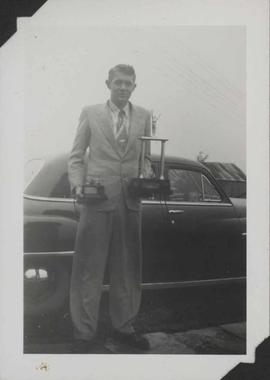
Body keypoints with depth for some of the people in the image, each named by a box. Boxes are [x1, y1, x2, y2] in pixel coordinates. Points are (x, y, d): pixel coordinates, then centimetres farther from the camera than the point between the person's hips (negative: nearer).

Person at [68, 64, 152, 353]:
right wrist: (78, 184, -9)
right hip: (98, 199, -2)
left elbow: (146, 157, 13)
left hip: (130, 201, 3)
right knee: (89, 269, 2)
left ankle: (124, 327, 28)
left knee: (127, 268, 11)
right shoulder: (90, 113, 6)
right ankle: (84, 333, 16)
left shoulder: (144, 116, 11)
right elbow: (76, 156, 6)